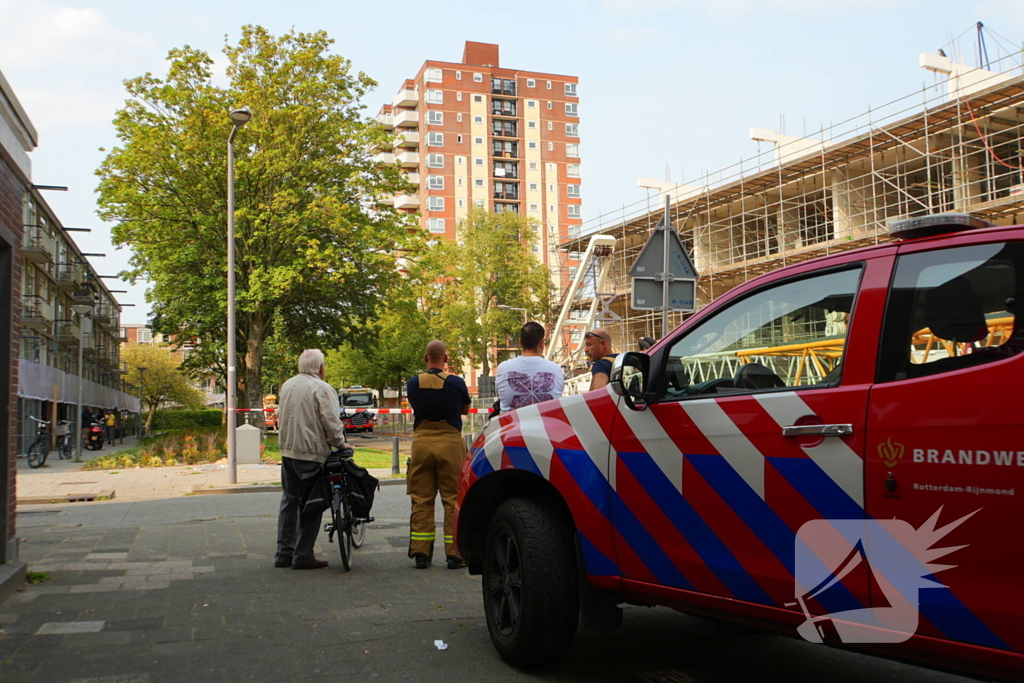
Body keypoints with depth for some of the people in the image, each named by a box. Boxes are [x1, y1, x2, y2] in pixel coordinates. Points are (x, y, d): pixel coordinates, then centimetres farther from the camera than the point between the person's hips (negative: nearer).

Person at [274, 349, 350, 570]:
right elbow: (331, 422, -15)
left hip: (287, 450, 7)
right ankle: (303, 556, 2)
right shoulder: (321, 388, -12)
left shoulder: (287, 385, 12)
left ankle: (284, 553, 16)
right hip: (311, 453, -7)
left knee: (289, 501, 14)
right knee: (311, 505, 0)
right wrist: (341, 444, -1)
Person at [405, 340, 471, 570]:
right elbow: (465, 410, 12)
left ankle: (421, 553, 10)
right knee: (453, 499, 3)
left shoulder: (413, 384, 1)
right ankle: (454, 554, 2)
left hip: (422, 443, 2)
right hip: (450, 443, -2)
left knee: (421, 500, 8)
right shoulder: (456, 383, -4)